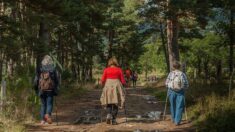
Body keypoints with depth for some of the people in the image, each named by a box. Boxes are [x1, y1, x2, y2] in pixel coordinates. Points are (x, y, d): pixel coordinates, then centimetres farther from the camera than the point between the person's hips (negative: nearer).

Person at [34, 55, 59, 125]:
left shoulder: (40, 69, 2)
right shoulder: (53, 69, -1)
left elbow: (36, 80, 3)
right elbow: (56, 80, 2)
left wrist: (36, 89, 15)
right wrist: (56, 88, 15)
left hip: (42, 90, 2)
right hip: (50, 90, -2)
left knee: (43, 104, 11)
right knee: (49, 103, 2)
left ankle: (42, 119, 9)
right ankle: (48, 114, -24)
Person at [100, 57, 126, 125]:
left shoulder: (106, 70, 2)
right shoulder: (119, 70, 1)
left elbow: (102, 80, -1)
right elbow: (123, 81, 0)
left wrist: (104, 85, 17)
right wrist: (124, 84, 20)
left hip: (108, 87, 0)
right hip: (117, 86, 0)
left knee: (108, 102, 15)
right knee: (115, 104, 7)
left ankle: (109, 114, -9)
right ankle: (113, 120, 3)